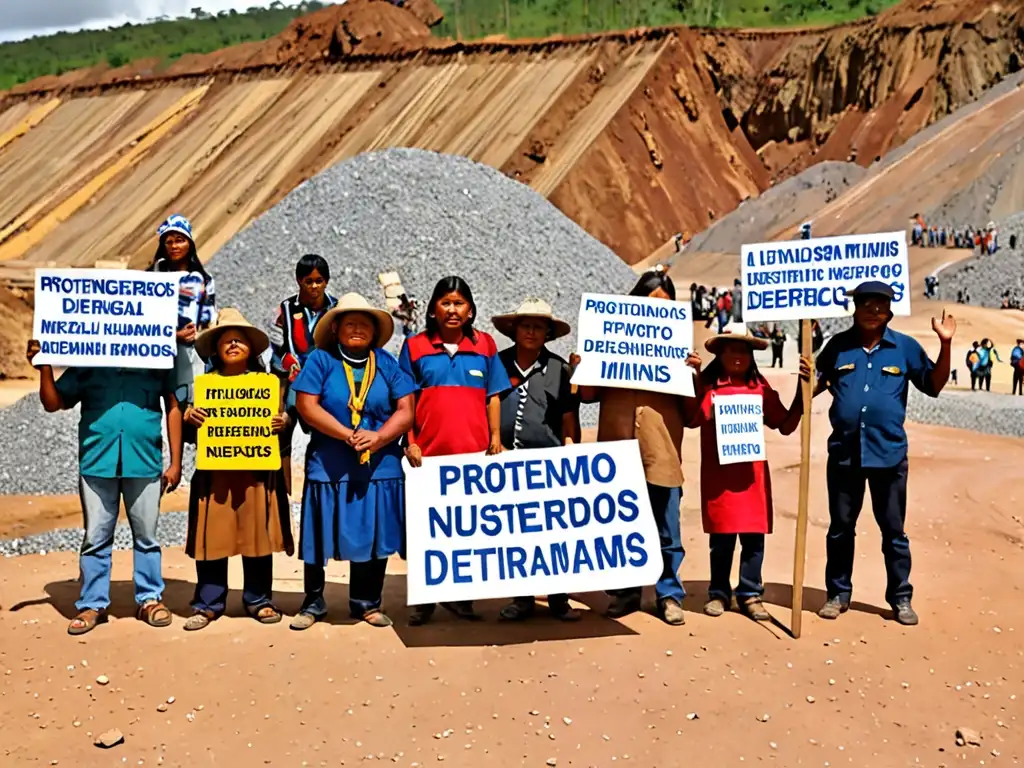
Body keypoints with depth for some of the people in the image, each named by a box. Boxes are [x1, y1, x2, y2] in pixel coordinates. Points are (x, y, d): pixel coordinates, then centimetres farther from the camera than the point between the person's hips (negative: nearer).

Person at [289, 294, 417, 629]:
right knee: (318, 539, 5)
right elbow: (307, 406, -8)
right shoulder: (321, 360, 0)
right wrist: (348, 435, -15)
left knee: (374, 538, 7)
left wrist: (378, 438, -16)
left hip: (379, 467, 2)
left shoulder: (386, 363, 5)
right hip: (328, 467, -2)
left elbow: (406, 409, 0)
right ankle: (313, 603, 23)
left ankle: (367, 603, 23)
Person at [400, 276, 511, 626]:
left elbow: (493, 397, 9)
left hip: (474, 452, 1)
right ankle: (424, 600, 15)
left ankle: (461, 597, 19)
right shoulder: (415, 346, 4)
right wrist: (410, 442, -4)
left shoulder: (484, 345, 7)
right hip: (429, 453, -1)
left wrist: (495, 436, 1)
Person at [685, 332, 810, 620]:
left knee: (754, 536, 4)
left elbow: (786, 426, 6)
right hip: (718, 474, -2)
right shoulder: (706, 385, -2)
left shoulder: (761, 387, 9)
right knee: (721, 537, 5)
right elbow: (691, 420, -17)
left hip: (752, 473, 3)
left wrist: (802, 387, 1)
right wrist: (692, 379, -22)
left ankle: (750, 594, 16)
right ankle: (719, 593, 19)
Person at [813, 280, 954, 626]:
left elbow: (934, 385, 3)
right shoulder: (838, 345, 3)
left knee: (893, 530, 8)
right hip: (844, 451, 1)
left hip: (888, 452, -1)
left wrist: (945, 344, -8)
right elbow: (817, 384, 11)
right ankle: (838, 593, 24)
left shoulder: (905, 347, 1)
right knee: (840, 528, 11)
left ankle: (901, 598, 20)